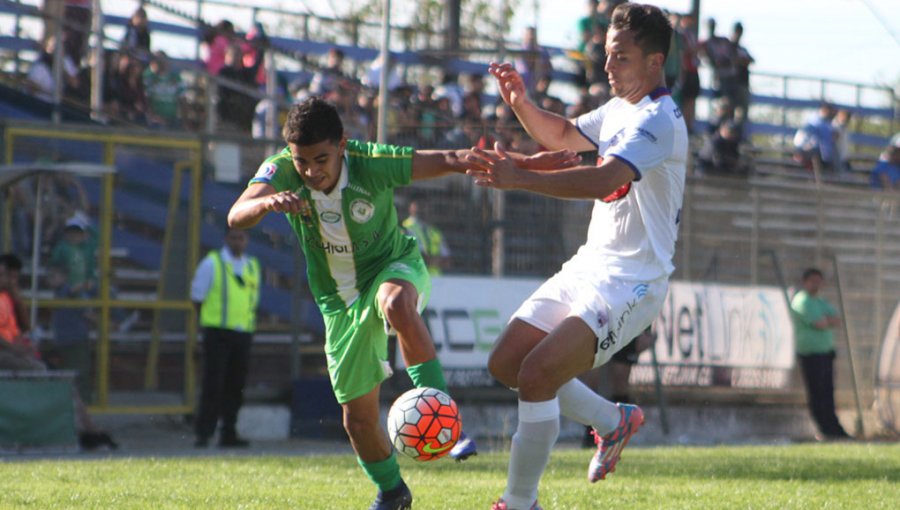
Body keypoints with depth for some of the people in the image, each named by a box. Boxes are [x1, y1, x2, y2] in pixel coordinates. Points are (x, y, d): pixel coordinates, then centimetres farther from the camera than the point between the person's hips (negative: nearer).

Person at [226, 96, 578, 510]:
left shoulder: (372, 164, -24)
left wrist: (525, 163, -32)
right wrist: (268, 202, -57)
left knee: (396, 304, -42)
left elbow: (448, 160, -23)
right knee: (358, 416, 6)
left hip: (393, 267, -3)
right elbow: (236, 216, -34)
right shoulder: (282, 171, -20)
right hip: (340, 301, 3)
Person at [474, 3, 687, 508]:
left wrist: (519, 178, -43)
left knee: (537, 373, -22)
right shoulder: (620, 110, 12)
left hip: (630, 282, -10)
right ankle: (614, 420, 27)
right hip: (589, 267, 10)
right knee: (507, 362, 8)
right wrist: (522, 103, 8)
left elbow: (603, 180, -35)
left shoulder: (658, 121, -19)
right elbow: (563, 135, 29)